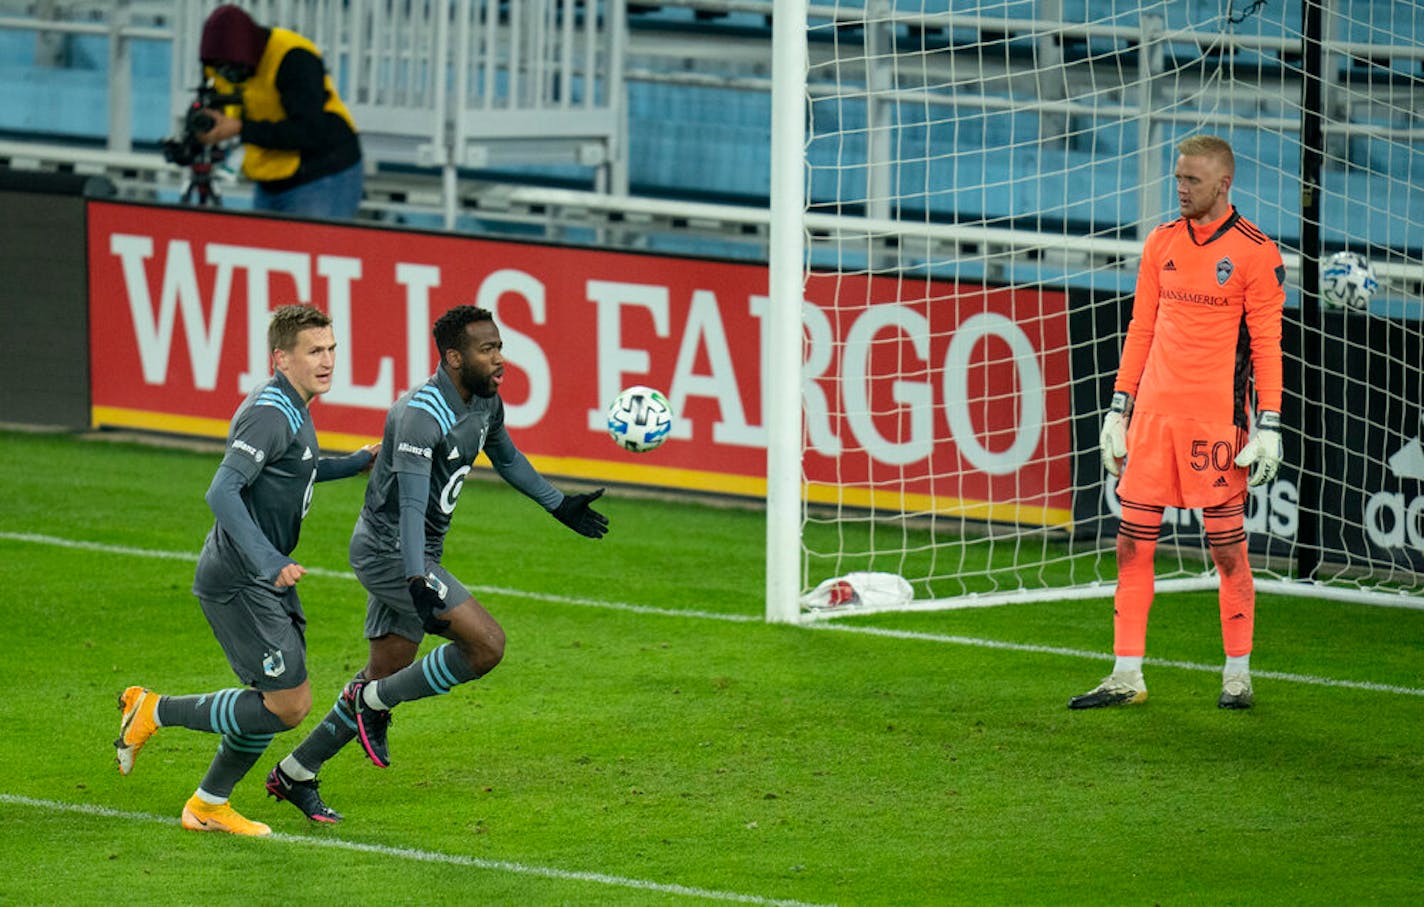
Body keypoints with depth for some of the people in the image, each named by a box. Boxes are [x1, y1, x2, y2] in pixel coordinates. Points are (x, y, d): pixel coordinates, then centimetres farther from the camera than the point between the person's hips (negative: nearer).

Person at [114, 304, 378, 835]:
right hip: (238, 582, -10)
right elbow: (222, 492, -30)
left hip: (266, 579, 10)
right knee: (286, 706, -9)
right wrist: (269, 562, -38)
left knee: (288, 702, 11)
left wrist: (357, 463, 30)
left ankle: (208, 806, 22)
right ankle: (155, 712, 3)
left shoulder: (291, 411, 13)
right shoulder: (270, 414, -20)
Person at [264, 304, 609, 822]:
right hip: (389, 551, -10)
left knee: (385, 678, 11)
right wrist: (418, 581, -43)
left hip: (414, 558, 10)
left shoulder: (486, 403, 5)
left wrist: (559, 506, 31)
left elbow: (507, 459, 27)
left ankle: (293, 775, 22)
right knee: (487, 644, -18)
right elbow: (411, 504, -33)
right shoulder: (422, 415, -25)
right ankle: (375, 701, -2)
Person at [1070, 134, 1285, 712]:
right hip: (1154, 409, 5)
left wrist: (1269, 426, -10)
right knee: (1132, 540, 2)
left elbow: (1267, 343, -5)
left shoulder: (1255, 252, -4)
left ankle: (1238, 675, 10)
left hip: (1215, 415, -5)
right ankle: (1126, 678, 7)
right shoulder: (1161, 243, 12)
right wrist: (1120, 407, 12)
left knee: (1227, 546, -1)